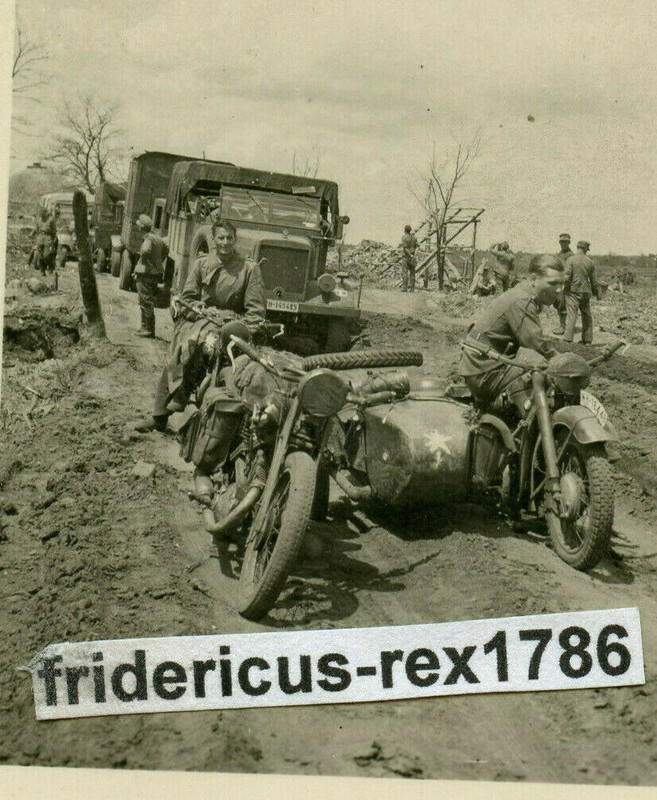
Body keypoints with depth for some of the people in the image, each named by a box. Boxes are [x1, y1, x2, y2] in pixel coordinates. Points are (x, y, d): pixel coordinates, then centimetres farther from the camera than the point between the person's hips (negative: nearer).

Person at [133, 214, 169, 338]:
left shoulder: (148, 238, -16)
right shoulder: (158, 238, 11)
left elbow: (146, 250, -36)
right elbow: (166, 251, 27)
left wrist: (144, 263, -19)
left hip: (146, 273, -9)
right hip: (156, 273, 9)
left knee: (145, 301, -3)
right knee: (150, 301, 17)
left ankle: (147, 329, -1)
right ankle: (149, 328, 23)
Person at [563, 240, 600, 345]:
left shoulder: (571, 260, -6)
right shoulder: (590, 262, 5)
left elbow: (567, 276, -12)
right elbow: (593, 280, 10)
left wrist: (564, 288, 0)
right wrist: (597, 293, 20)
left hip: (573, 291, -3)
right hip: (585, 293, 3)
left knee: (571, 316, -7)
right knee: (587, 316, 15)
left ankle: (567, 339, -16)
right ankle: (587, 340, 19)